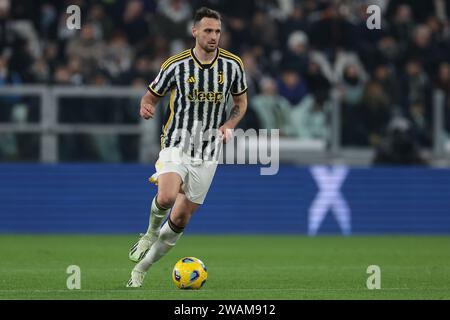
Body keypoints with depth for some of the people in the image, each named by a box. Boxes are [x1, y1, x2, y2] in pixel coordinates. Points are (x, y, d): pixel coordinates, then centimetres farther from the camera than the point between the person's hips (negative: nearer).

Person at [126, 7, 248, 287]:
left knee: (181, 218, 4)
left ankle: (141, 269, 20)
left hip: (207, 154, 3)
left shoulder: (233, 65, -1)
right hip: (176, 145, -3)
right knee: (166, 197, -30)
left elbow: (241, 101, 13)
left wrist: (229, 125, -6)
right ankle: (151, 233, 3)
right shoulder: (175, 65, -8)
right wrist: (146, 107, -21)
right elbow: (151, 96, 4)